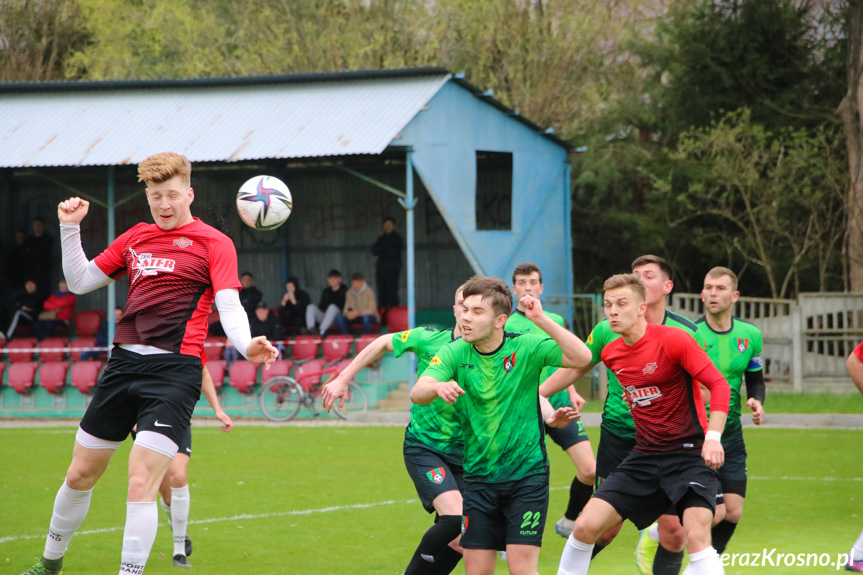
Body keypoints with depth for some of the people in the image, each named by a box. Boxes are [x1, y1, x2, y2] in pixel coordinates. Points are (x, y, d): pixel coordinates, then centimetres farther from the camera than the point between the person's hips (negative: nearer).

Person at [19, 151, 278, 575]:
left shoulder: (213, 243, 0)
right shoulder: (135, 239, 16)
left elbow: (229, 307, -11)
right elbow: (79, 281, 21)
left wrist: (246, 345, -32)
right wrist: (70, 228, 9)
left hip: (174, 369, -5)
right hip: (123, 363, 5)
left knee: (141, 483, -16)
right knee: (80, 475, 14)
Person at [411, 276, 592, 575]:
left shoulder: (525, 348, -9)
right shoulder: (454, 353, -3)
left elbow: (581, 357, -21)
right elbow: (417, 393, -17)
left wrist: (542, 320, -30)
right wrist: (438, 387, -40)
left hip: (526, 473, -3)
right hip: (479, 477, 3)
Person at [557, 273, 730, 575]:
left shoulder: (673, 340, -13)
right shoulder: (610, 353, 6)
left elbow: (718, 385, -17)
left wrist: (713, 437, -27)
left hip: (690, 454, -6)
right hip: (644, 456, 6)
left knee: (697, 536, -24)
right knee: (586, 525, -2)